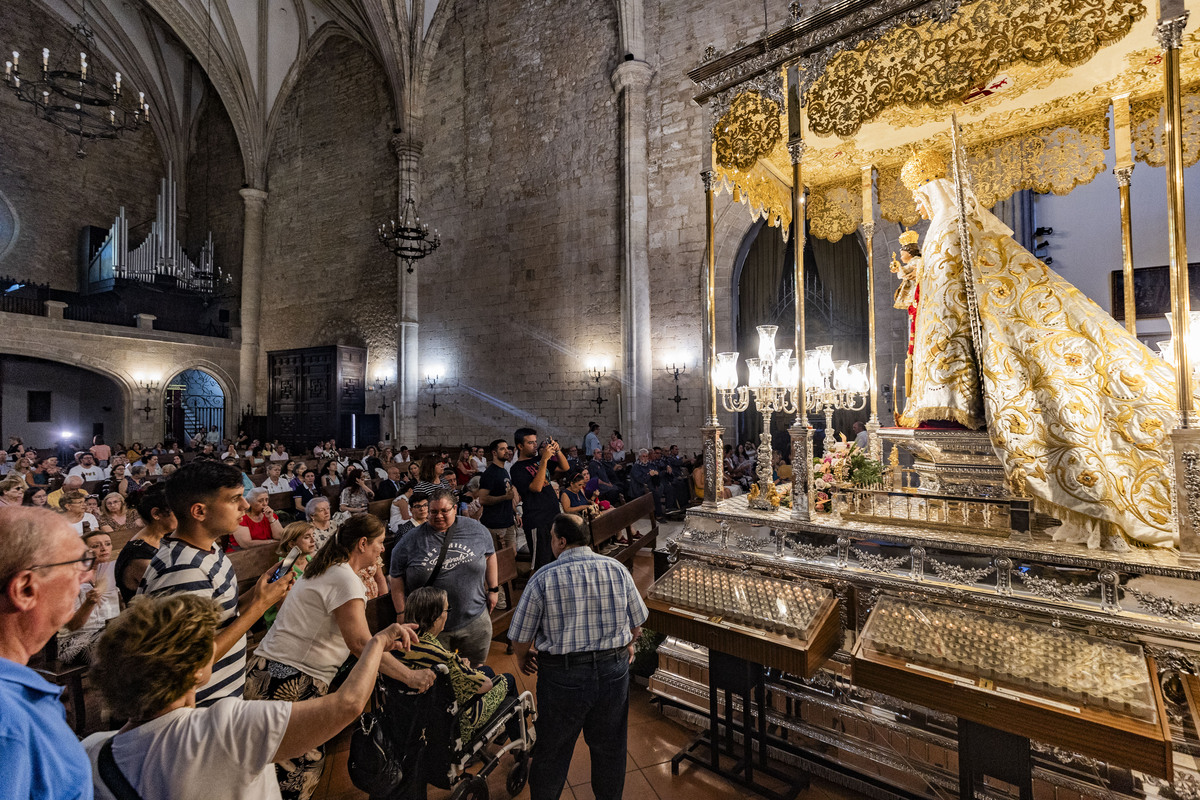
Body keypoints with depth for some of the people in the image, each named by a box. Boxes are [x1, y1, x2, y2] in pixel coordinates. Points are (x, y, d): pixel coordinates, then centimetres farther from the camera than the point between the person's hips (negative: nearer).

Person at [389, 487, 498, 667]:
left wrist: (493, 589, 9)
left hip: (475, 621, 2)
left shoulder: (476, 530, -2)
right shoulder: (411, 540, -7)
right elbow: (397, 578, -1)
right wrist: (402, 615, -3)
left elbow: (489, 555, 10)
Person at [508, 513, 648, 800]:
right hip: (614, 671, 3)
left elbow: (520, 639, -9)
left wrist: (524, 658, 13)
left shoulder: (543, 578, -16)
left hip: (562, 676, -2)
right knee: (610, 747, 25)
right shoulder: (617, 569, -7)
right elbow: (637, 625, 3)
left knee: (552, 751, 21)